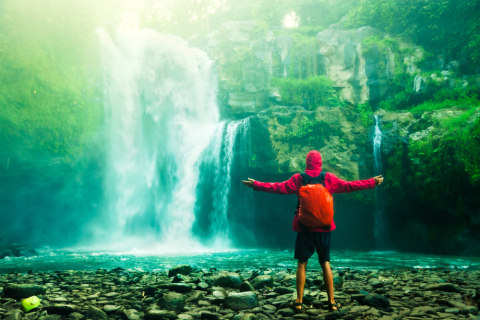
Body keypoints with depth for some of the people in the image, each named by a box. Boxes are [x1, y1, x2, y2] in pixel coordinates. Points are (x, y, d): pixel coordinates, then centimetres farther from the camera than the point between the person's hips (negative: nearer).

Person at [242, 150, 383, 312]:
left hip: (304, 227, -1)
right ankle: (332, 301, 5)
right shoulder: (329, 178, 0)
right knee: (325, 263, 6)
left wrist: (256, 184, 4)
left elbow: (279, 187, -4)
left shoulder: (299, 178, -2)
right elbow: (349, 186, 4)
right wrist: (373, 182, 15)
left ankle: (299, 301, 3)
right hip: (324, 227, 1)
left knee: (302, 263, 4)